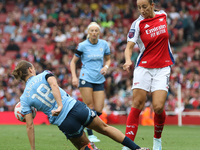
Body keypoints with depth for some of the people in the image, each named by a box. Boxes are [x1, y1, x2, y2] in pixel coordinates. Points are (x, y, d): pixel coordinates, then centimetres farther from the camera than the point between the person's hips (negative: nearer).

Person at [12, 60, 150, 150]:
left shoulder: (24, 98, 7)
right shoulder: (44, 75, 6)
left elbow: (30, 126, 4)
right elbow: (54, 85, -18)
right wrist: (60, 106, -24)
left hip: (65, 123, 0)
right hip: (75, 107, 0)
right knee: (104, 127, 20)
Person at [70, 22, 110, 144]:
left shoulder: (104, 44, 5)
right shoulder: (83, 45, -3)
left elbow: (108, 59, 19)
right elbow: (73, 61, 5)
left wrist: (106, 67, -3)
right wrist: (74, 77, -6)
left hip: (99, 80, 4)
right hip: (86, 79, -4)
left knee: (99, 110, -2)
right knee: (89, 107, -11)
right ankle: (90, 135, 1)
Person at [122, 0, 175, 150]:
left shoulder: (163, 15, 2)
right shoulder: (138, 24, -7)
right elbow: (129, 46, -15)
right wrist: (128, 60, -34)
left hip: (162, 68, 1)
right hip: (143, 68, -1)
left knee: (158, 107, -11)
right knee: (137, 106, -11)